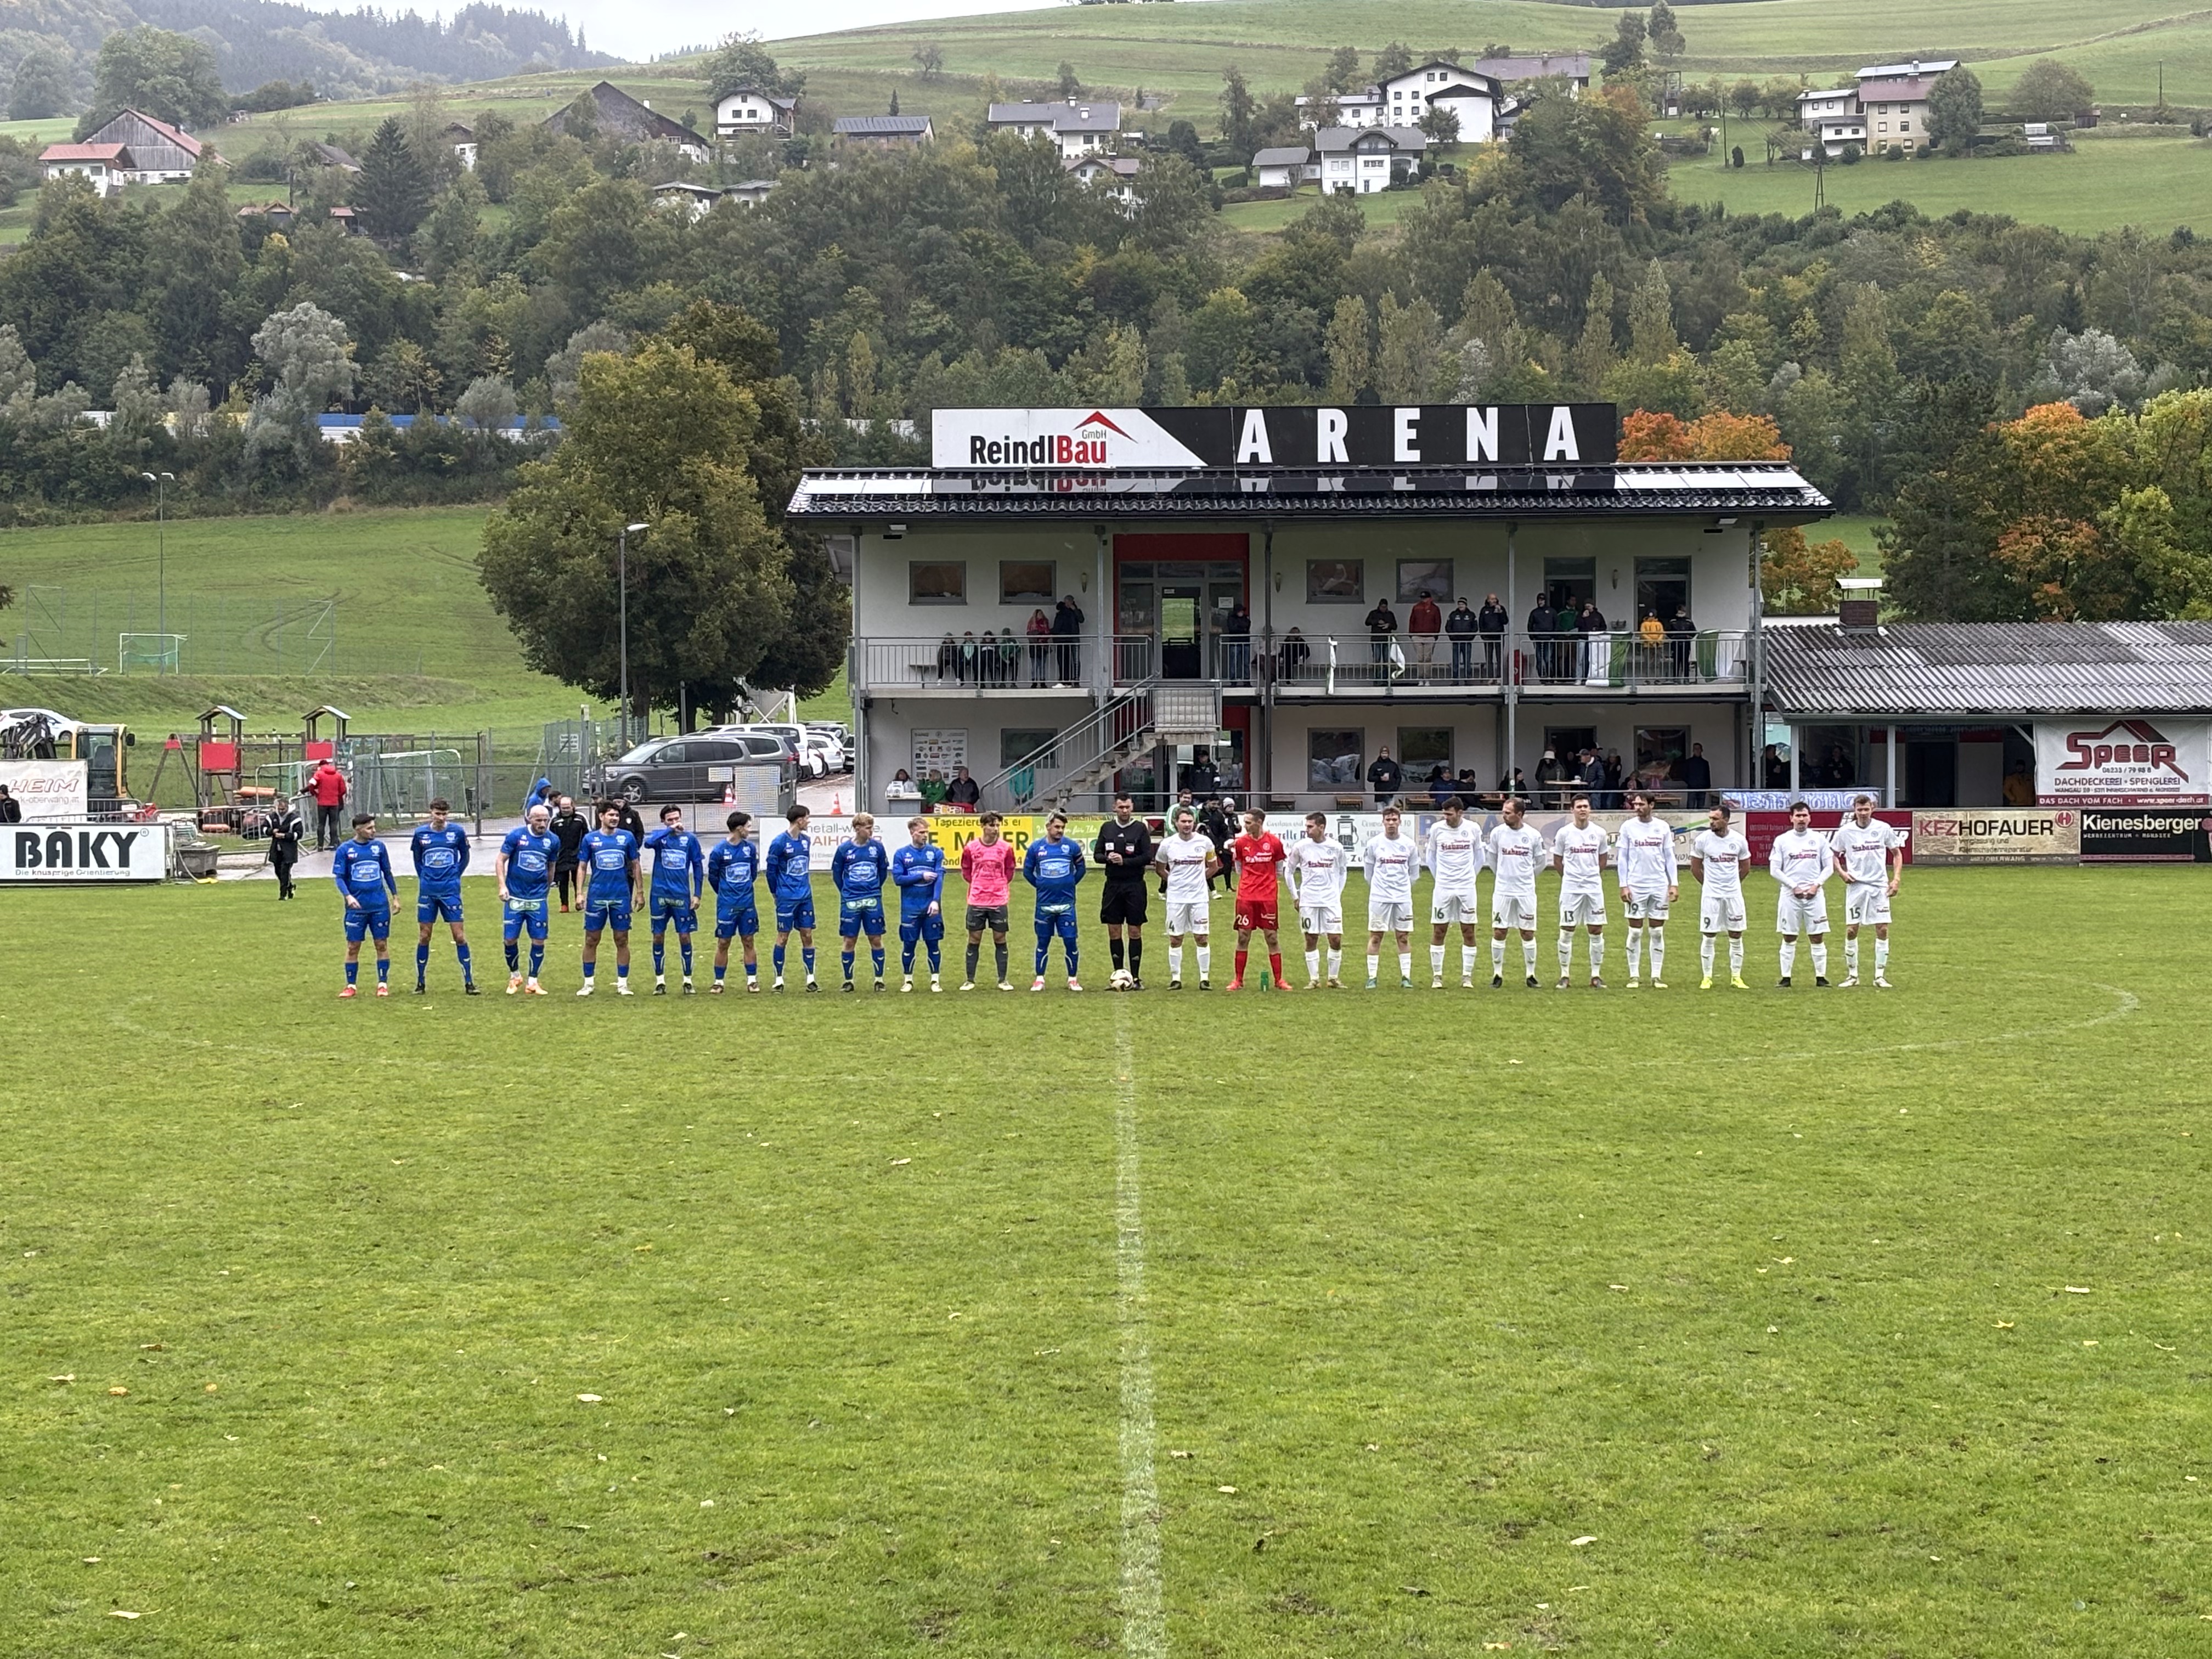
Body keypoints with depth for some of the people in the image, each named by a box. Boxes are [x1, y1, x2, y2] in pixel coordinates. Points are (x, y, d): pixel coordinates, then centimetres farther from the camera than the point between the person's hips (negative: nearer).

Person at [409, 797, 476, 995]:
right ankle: (421, 982, 13)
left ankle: (469, 982, 0)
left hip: (450, 890, -1)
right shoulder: (421, 833, 2)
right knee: (424, 936, 4)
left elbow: (465, 856, 13)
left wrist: (455, 876, 7)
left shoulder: (457, 832, -1)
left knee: (459, 935, -4)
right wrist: (424, 878, 10)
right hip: (427, 891, 1)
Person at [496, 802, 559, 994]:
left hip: (537, 899, 2)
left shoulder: (553, 841, 2)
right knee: (510, 939, -2)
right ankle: (515, 976, 21)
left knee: (539, 940, -1)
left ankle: (532, 982, 10)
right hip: (515, 897, -2)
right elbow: (500, 861, -3)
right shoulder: (516, 835, -7)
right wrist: (502, 886, -14)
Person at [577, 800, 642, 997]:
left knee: (622, 940, 3)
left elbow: (635, 865, 10)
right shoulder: (590, 839, 3)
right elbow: (583, 867, 7)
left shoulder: (627, 838, 4)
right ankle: (588, 983, 11)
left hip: (621, 897, 0)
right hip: (596, 896, 0)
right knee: (591, 940, 2)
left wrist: (639, 892, 8)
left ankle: (623, 983, 10)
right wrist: (580, 893, 0)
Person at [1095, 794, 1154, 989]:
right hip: (1113, 885, 3)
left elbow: (1148, 857, -6)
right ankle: (1118, 975, 12)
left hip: (1135, 885, -3)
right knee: (1114, 931, 4)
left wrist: (1125, 861, -15)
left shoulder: (1141, 828, -1)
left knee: (1135, 931, -1)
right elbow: (1097, 854, 11)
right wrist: (1108, 858, -10)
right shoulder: (1107, 828, 9)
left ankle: (1135, 977, 4)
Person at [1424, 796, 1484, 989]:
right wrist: (1438, 876, 10)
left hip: (1467, 887, 0)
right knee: (1439, 931, -1)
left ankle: (1467, 977, 8)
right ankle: (1437, 977, 7)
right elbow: (1430, 856, 12)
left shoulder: (1473, 829, -1)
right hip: (1442, 887, 0)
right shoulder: (1437, 829, -2)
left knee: (1468, 932, 1)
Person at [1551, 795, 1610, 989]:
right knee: (1567, 931, -1)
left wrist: (1593, 876, 11)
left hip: (1594, 888, 2)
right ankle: (1564, 975, 7)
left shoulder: (1599, 833, 3)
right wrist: (1571, 876, 7)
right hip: (1570, 889, -2)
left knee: (1596, 931, 2)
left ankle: (1596, 975, 10)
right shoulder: (1564, 833, -2)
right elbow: (1557, 860, 8)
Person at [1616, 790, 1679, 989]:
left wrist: (1674, 884, 2)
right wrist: (1624, 885, -5)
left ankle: (1656, 976, 8)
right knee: (1635, 932, 0)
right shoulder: (1628, 827, 2)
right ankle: (1633, 976, 6)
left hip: (1659, 887, 1)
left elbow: (1669, 857, 9)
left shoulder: (1663, 827, 5)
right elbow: (1621, 858, 3)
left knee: (1657, 933, 3)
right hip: (1636, 887, -1)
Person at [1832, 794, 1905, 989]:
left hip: (1879, 885, 0)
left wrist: (1896, 879, 0)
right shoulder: (1845, 832, -2)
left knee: (1882, 929, -3)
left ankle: (1880, 976, 5)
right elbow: (1833, 854, 11)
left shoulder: (1883, 829, -2)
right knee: (1851, 930, -1)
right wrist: (1842, 873, -5)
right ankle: (1852, 975, 11)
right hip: (1856, 886, 0)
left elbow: (1897, 853, 9)